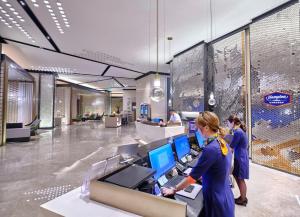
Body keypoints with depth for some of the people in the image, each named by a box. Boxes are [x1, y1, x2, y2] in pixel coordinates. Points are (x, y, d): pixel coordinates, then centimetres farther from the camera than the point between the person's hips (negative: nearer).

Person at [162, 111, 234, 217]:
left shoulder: (210, 149, -29)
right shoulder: (223, 143, -1)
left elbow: (192, 177, -23)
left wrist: (173, 190, -12)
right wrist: (202, 176, 17)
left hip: (216, 200, -8)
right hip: (225, 196, 8)